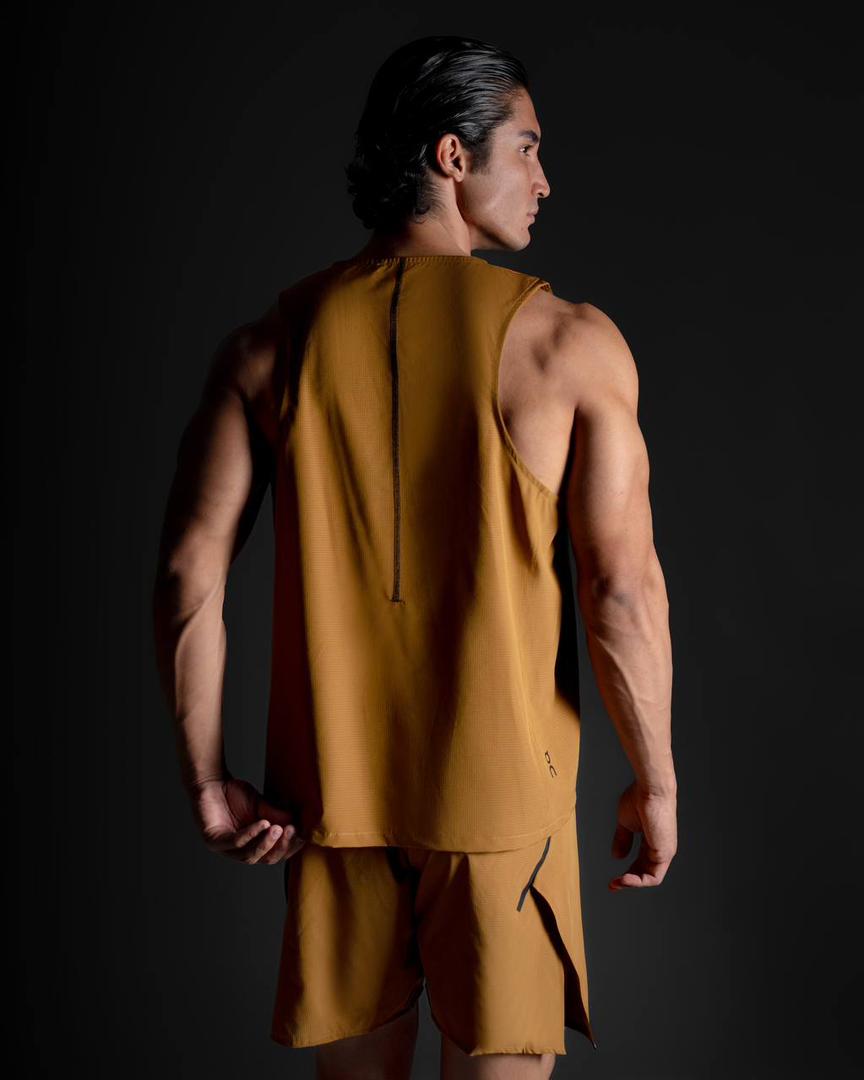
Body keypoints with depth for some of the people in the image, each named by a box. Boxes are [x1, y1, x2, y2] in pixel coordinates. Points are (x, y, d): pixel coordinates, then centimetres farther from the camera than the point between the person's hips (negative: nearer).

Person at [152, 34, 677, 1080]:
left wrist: (207, 780, 4)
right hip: (501, 794, -3)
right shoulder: (568, 340, -9)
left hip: (328, 790, 3)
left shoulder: (269, 343, 0)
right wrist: (654, 783, 0)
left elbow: (187, 574, -5)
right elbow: (624, 594, -12)